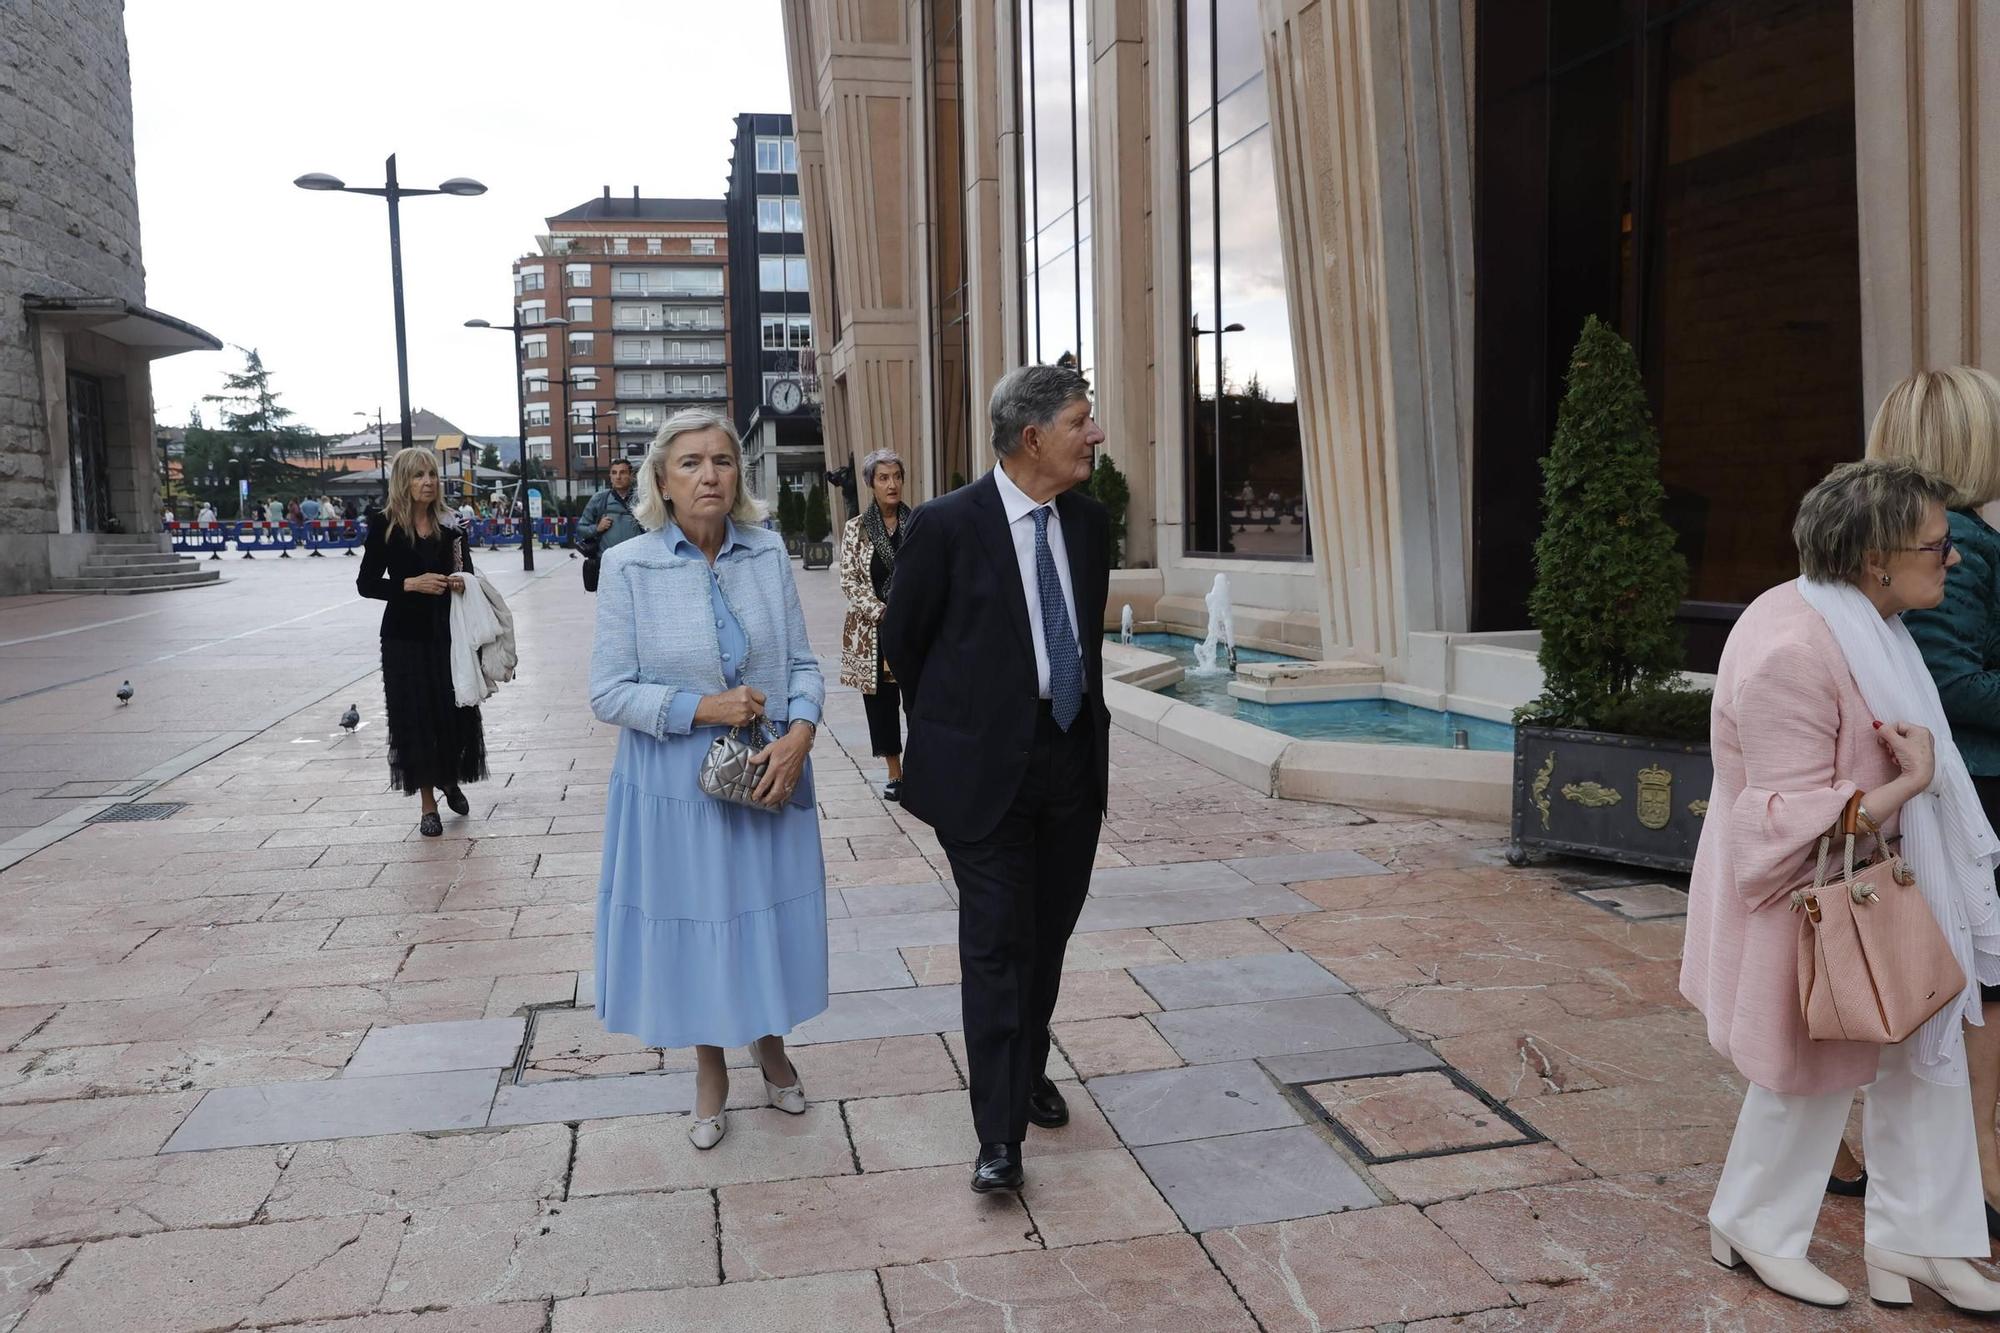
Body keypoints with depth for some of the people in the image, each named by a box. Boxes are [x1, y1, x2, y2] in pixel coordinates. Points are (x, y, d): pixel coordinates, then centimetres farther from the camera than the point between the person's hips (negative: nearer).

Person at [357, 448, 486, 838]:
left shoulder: (449, 523, 5)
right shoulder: (385, 524, -4)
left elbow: (466, 572, 13)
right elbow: (366, 583, -3)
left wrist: (461, 582, -10)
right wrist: (411, 584, -17)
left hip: (447, 631, 2)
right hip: (405, 635, -2)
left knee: (456, 711, 1)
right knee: (415, 715, 1)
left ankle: (451, 781, 28)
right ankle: (428, 802, 13)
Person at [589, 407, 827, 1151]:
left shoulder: (768, 554, -2)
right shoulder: (628, 566, -9)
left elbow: (803, 663, 0)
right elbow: (609, 693, -9)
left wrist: (799, 733, -17)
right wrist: (703, 708, -19)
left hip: (768, 775, 2)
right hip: (677, 784, -2)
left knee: (769, 915, 14)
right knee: (693, 923, 12)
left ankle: (770, 1046, 42)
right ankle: (710, 1073, 36)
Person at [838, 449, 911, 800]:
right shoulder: (856, 529, 3)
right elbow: (849, 581, 0)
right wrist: (883, 612, -12)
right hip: (873, 630, 1)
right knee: (881, 702, 7)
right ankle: (895, 773, 21)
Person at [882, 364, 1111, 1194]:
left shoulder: (1089, 521, 5)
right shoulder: (948, 525, -12)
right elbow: (901, 641, 0)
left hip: (1075, 759, 5)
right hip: (986, 768, -5)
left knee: (1049, 936, 17)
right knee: (997, 944, -2)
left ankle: (1030, 1072, 39)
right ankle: (1000, 1133, 8)